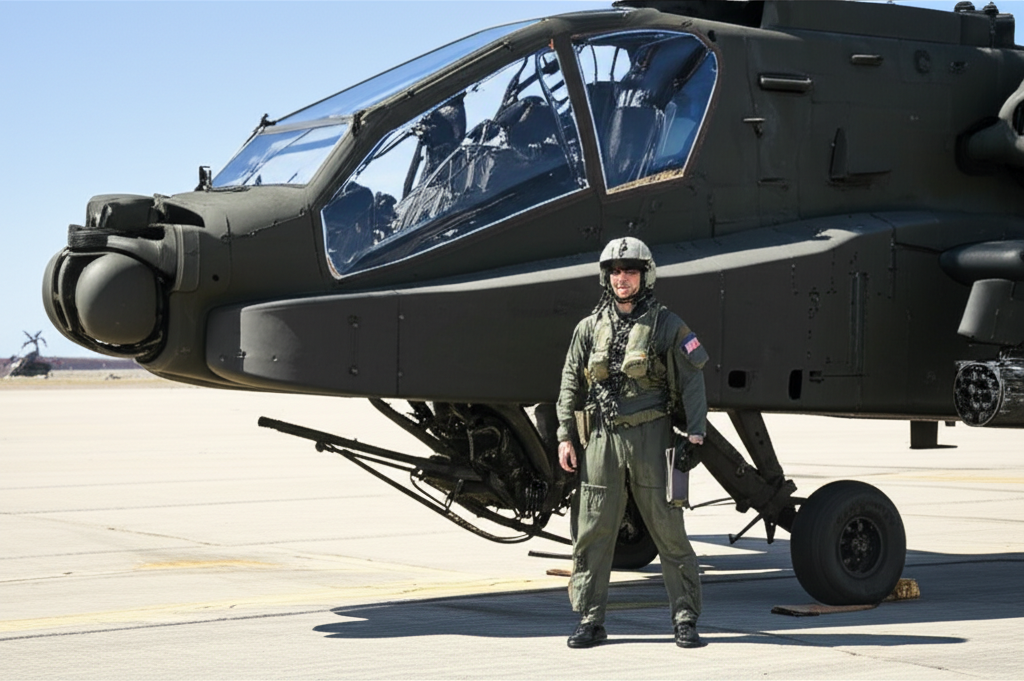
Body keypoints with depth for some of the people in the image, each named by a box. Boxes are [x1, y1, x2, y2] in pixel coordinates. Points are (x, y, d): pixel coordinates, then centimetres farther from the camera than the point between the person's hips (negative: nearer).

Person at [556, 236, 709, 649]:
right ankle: (590, 621, 10)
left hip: (651, 436, -2)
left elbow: (691, 380, 2)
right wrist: (565, 437, 5)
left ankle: (685, 620, 6)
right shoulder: (590, 328, 10)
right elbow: (570, 386, 12)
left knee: (668, 530, -1)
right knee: (592, 533, 2)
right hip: (602, 438, 3)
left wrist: (695, 432, -8)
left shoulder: (666, 326, 3)